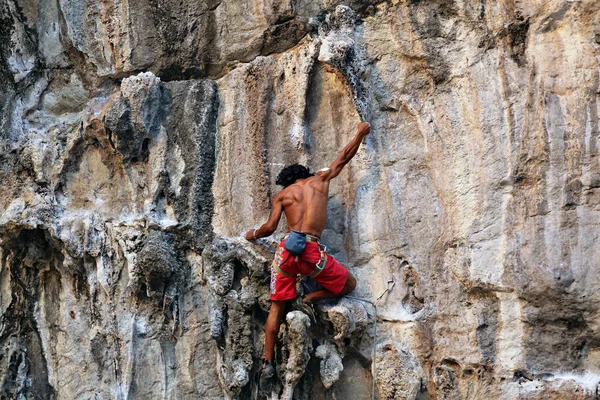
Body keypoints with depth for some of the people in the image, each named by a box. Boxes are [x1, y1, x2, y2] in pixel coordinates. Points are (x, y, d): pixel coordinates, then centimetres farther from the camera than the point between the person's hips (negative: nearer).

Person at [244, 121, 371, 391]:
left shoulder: (281, 195, 15)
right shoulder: (320, 179, 16)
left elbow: (270, 228, 9)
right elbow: (344, 157, 28)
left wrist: (253, 234, 30)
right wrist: (360, 133, 42)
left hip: (287, 248, 3)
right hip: (311, 251, -2)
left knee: (277, 306, 12)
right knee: (349, 284, 17)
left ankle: (268, 363, 6)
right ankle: (309, 299, -3)